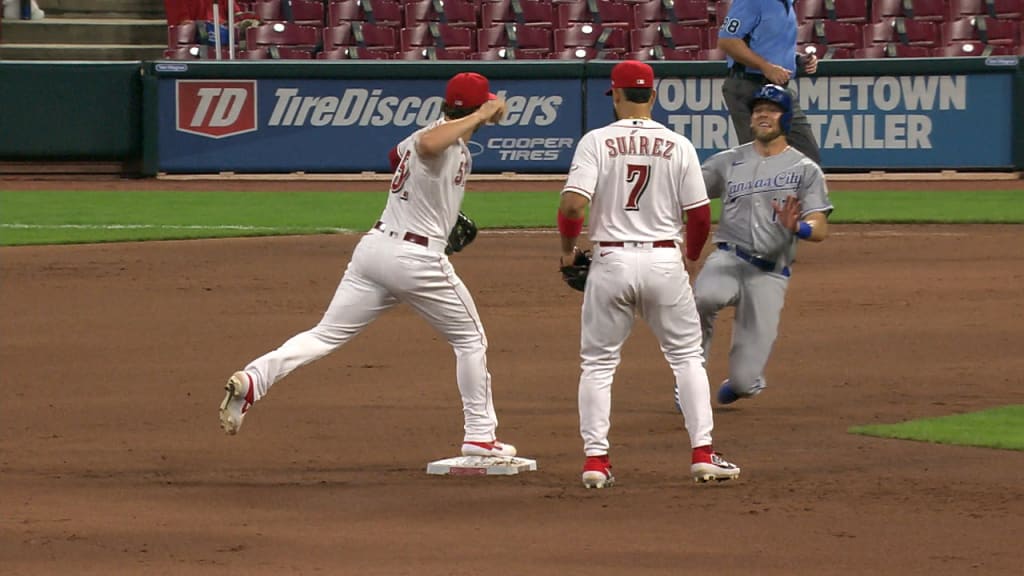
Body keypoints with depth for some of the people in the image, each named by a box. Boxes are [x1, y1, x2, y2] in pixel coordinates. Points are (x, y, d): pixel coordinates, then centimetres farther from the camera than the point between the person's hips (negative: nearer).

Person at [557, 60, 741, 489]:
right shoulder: (678, 146, 1)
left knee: (598, 362, 10)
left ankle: (595, 459, 2)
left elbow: (573, 205, -13)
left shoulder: (596, 142, -4)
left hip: (611, 260, -1)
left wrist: (567, 248, 5)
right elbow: (700, 214, 2)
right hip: (664, 261, 1)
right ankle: (702, 454, 4)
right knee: (687, 356, 13)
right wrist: (692, 255, 22)